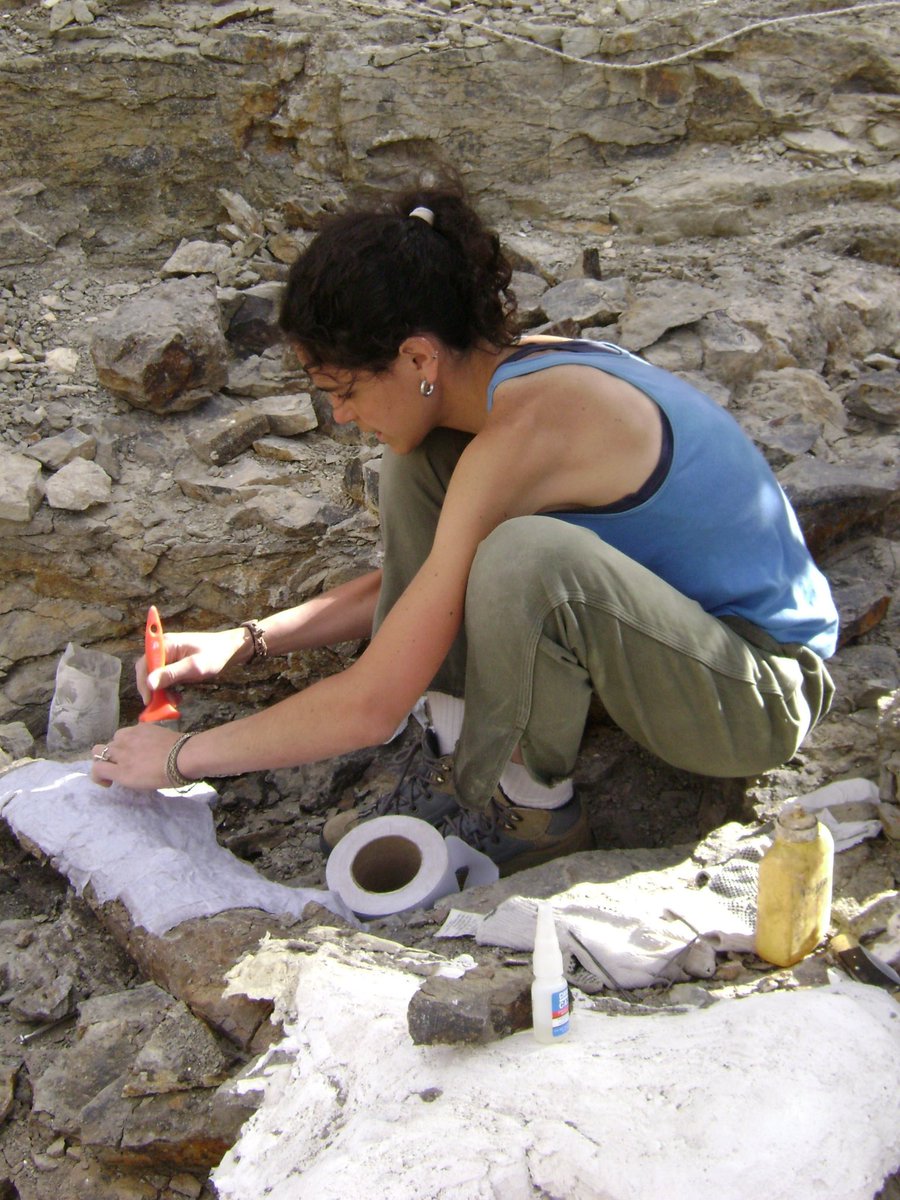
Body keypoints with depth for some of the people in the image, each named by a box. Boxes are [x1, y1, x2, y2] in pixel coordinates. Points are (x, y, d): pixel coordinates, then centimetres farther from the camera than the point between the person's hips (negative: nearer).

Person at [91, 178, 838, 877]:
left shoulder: (526, 427, -29)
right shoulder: (510, 372, -3)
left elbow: (372, 705, -26)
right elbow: (418, 583, 12)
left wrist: (182, 757, -12)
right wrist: (246, 642, 4)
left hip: (766, 689, -8)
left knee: (524, 556, -38)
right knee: (418, 462, -1)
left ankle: (533, 812, -10)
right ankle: (460, 768, -2)